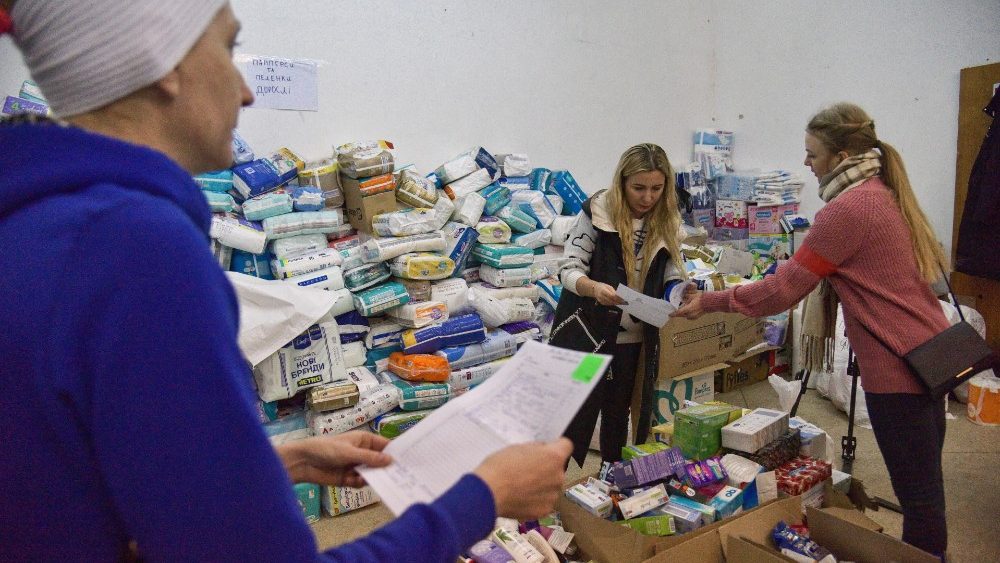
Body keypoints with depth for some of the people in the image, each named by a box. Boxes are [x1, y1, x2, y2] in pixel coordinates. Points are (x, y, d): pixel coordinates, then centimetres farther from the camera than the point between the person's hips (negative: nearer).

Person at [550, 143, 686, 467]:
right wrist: (594, 288, -35)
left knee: (618, 417, 19)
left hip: (635, 339, 4)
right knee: (575, 420, 0)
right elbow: (569, 270, -13)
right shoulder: (596, 212, -12)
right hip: (588, 334, -4)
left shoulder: (667, 223, 1)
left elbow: (672, 277, 5)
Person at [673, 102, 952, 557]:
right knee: (924, 483, 20)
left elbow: (783, 290, -18)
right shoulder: (886, 194, 11)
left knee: (916, 491, 3)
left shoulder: (847, 209, -18)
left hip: (898, 367, -10)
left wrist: (709, 302, -10)